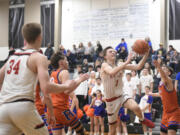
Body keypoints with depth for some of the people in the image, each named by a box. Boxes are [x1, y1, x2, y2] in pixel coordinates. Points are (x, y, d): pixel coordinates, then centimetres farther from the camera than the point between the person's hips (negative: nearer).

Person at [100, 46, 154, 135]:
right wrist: (127, 62, -38)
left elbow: (138, 67, -9)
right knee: (112, 128, 6)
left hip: (121, 96, 3)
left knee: (135, 107, -29)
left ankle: (142, 119, 3)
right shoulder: (104, 65, -15)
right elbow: (112, 72, -38)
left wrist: (146, 55, -23)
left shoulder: (121, 65, -1)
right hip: (111, 100, -3)